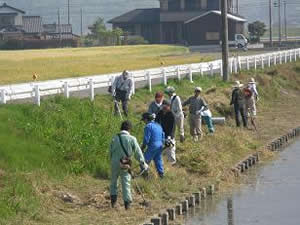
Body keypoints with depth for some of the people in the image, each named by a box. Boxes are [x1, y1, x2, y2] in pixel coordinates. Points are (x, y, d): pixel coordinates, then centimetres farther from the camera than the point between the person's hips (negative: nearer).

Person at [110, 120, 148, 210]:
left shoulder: (115, 138, -4)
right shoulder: (132, 139, -8)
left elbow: (111, 151, 4)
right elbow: (138, 152, -3)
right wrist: (143, 163, 9)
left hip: (115, 163, 1)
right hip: (126, 165, -1)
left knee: (113, 182, 19)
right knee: (126, 183, 6)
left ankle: (113, 198, 12)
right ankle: (127, 202, 4)